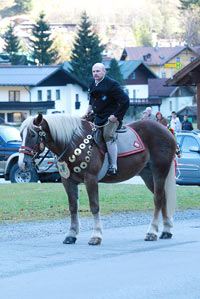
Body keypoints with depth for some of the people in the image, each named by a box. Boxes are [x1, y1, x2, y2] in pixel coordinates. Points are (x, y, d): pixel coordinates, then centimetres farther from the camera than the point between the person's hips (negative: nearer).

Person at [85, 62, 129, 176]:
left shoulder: (112, 84, -16)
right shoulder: (92, 84, 9)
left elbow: (125, 100, -18)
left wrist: (115, 116, -19)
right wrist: (89, 110, 17)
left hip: (112, 117, -9)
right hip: (98, 117, 9)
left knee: (108, 135, -26)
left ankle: (113, 167, -25)